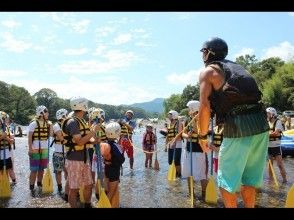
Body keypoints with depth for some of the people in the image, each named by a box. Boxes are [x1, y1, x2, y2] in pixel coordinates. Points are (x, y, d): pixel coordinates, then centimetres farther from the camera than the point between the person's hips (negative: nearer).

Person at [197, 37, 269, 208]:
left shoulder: (208, 71, 3)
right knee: (249, 176, 19)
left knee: (227, 179, 9)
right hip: (261, 123, 7)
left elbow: (205, 107, -7)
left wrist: (202, 136, 2)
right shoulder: (237, 67, 23)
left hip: (239, 126, -7)